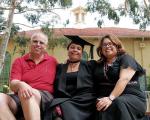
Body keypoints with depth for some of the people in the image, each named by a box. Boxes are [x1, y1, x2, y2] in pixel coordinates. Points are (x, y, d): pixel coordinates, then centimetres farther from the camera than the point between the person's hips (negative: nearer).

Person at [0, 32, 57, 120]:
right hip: (20, 97, 3)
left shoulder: (53, 62, 13)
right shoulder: (19, 62, 14)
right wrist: (20, 85, -27)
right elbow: (13, 84, -1)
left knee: (31, 94, -39)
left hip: (45, 98, -2)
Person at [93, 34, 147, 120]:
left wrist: (111, 98, -29)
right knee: (102, 107, -32)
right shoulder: (98, 65, 17)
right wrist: (99, 99, -6)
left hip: (131, 97, -2)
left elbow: (124, 79, -16)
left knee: (119, 102, -37)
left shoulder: (126, 59, 1)